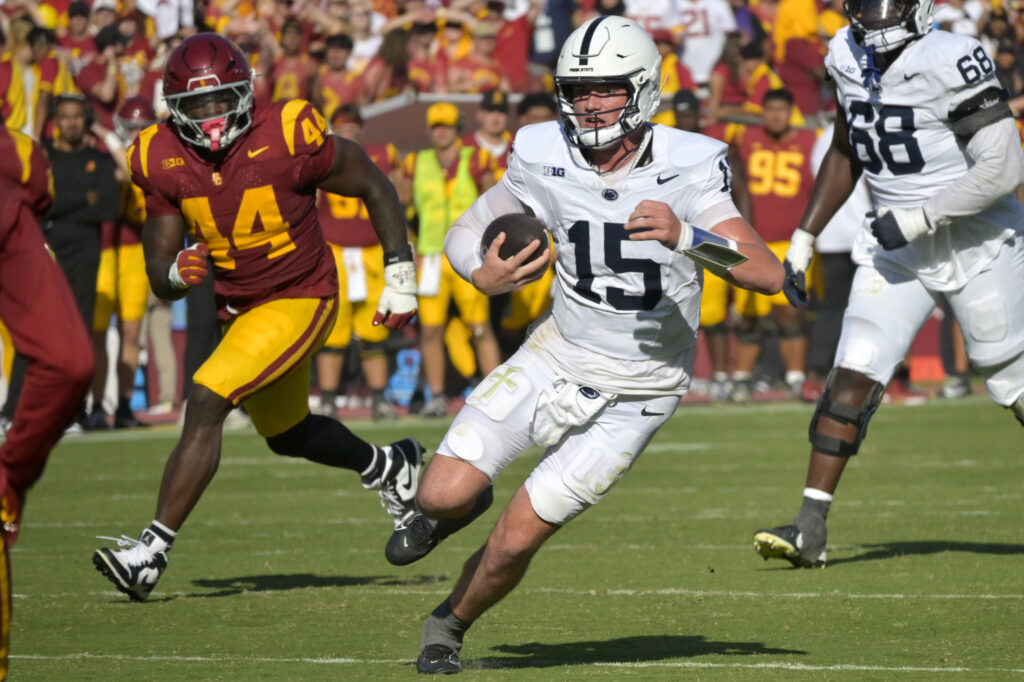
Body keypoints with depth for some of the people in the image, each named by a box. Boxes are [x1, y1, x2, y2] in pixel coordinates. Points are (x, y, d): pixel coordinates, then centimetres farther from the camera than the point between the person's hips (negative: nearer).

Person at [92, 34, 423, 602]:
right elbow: (160, 280, -7)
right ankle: (388, 467, 51)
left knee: (205, 403, -21)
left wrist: (400, 278, -5)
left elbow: (375, 188, -7)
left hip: (300, 301, -7)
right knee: (286, 434, 23)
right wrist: (177, 273, -31)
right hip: (239, 310, 7)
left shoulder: (288, 140, -22)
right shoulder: (164, 162, -10)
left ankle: (153, 549, -19)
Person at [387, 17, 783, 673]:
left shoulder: (687, 168, -20)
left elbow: (769, 275, -28)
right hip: (558, 356, 3)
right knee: (445, 495, -13)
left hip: (635, 394, -3)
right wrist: (487, 276, -20)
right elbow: (465, 233, 4)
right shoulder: (544, 158, -11)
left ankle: (451, 624, 26)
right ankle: (452, 508, 26)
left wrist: (685, 237, -45)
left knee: (515, 540, -6)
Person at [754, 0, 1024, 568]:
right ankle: (810, 530, -8)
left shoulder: (950, 64, -20)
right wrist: (803, 239, 14)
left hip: (975, 244, -5)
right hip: (897, 245, 5)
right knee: (854, 376, -7)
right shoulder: (849, 58, 2)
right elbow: (845, 153, 18)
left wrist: (920, 218, -21)